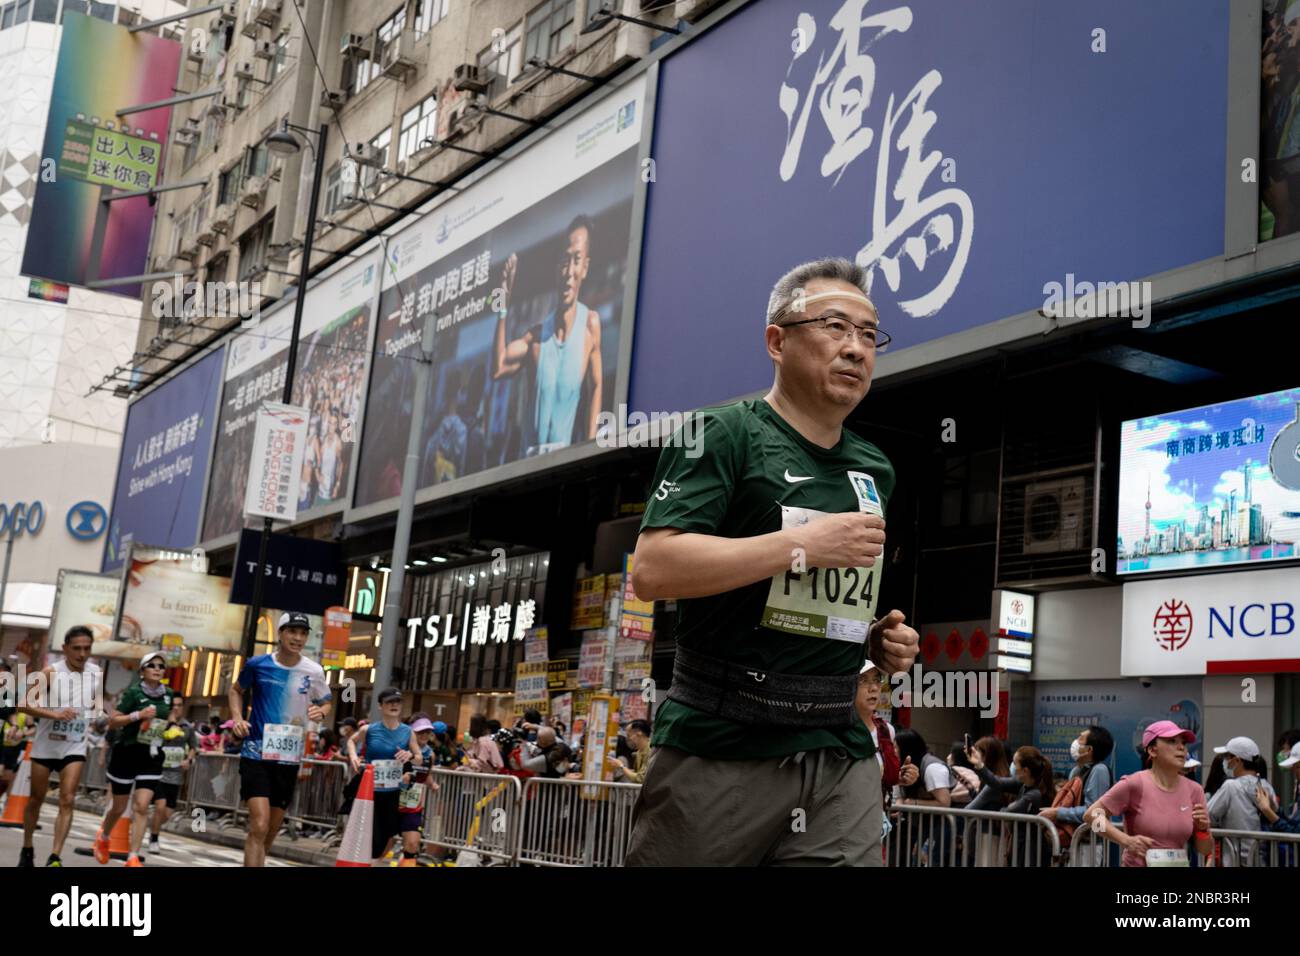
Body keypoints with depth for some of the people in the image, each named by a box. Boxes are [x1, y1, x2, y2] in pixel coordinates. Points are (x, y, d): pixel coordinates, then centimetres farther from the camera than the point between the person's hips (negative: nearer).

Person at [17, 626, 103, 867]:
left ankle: (55, 857, -11)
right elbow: (24, 704, -20)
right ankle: (27, 849, 32)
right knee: (37, 799, 13)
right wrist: (55, 714, -31)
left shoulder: (96, 673, -2)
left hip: (75, 747, 2)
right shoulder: (51, 672, -14)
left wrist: (98, 711, -4)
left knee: (67, 801, -11)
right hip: (46, 744, -1)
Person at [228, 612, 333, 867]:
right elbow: (236, 690, 14)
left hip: (289, 757, 3)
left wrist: (320, 713, -10)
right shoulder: (258, 664, -4)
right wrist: (238, 717, -3)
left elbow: (326, 703, 14)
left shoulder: (314, 671, -2)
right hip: (256, 753, -3)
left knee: (273, 828, 13)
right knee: (259, 825, -18)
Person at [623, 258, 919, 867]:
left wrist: (881, 641, 8)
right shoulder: (724, 435, -5)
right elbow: (651, 571, -17)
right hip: (721, 747, -6)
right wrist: (804, 545, -17)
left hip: (841, 751, 6)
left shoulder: (874, 471, 17)